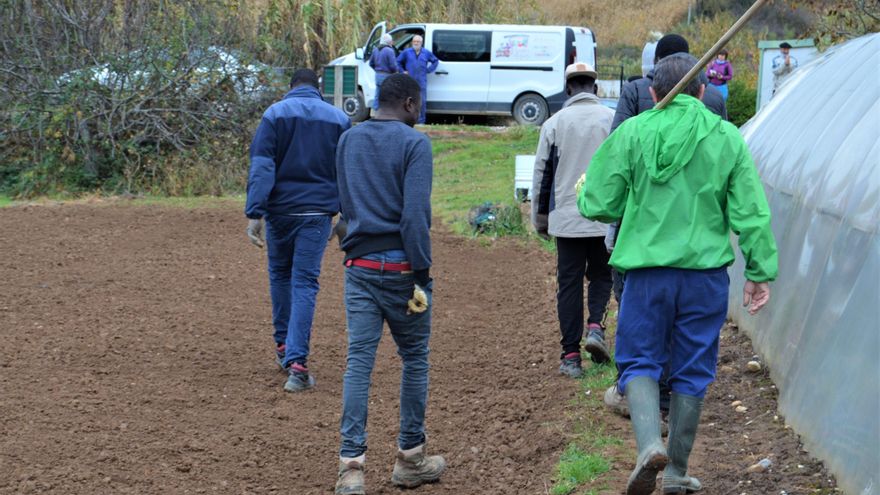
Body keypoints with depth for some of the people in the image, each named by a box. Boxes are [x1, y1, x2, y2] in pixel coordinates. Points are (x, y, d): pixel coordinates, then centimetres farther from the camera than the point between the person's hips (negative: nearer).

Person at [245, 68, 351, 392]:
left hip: (279, 209, 0)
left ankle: (284, 346, 29)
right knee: (305, 284, -1)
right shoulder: (339, 119, 7)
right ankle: (296, 363, -11)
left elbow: (261, 167, -9)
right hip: (318, 212, 0)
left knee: (280, 275, 20)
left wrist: (254, 213, -13)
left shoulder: (275, 114, 0)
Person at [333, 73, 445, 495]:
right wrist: (422, 276, -16)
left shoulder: (348, 141, 11)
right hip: (400, 267, -5)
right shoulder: (414, 143, -9)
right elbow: (415, 214, -17)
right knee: (415, 358, 10)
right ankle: (410, 459, 18)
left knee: (359, 361, 1)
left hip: (359, 266, 5)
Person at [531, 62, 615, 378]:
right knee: (601, 274, 18)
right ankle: (596, 325, -8)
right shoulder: (612, 119, -1)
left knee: (569, 282, 6)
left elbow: (542, 173, 4)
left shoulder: (554, 124, 0)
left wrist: (540, 217, 14)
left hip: (566, 218, 0)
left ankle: (570, 355, 4)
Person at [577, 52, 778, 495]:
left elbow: (596, 205, -1)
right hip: (706, 272, 1)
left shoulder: (630, 133, -2)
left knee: (639, 361, 9)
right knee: (692, 371, 12)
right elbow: (752, 214, 1)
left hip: (647, 269, -1)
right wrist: (760, 272, 8)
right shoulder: (727, 138, 2)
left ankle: (649, 442, -17)